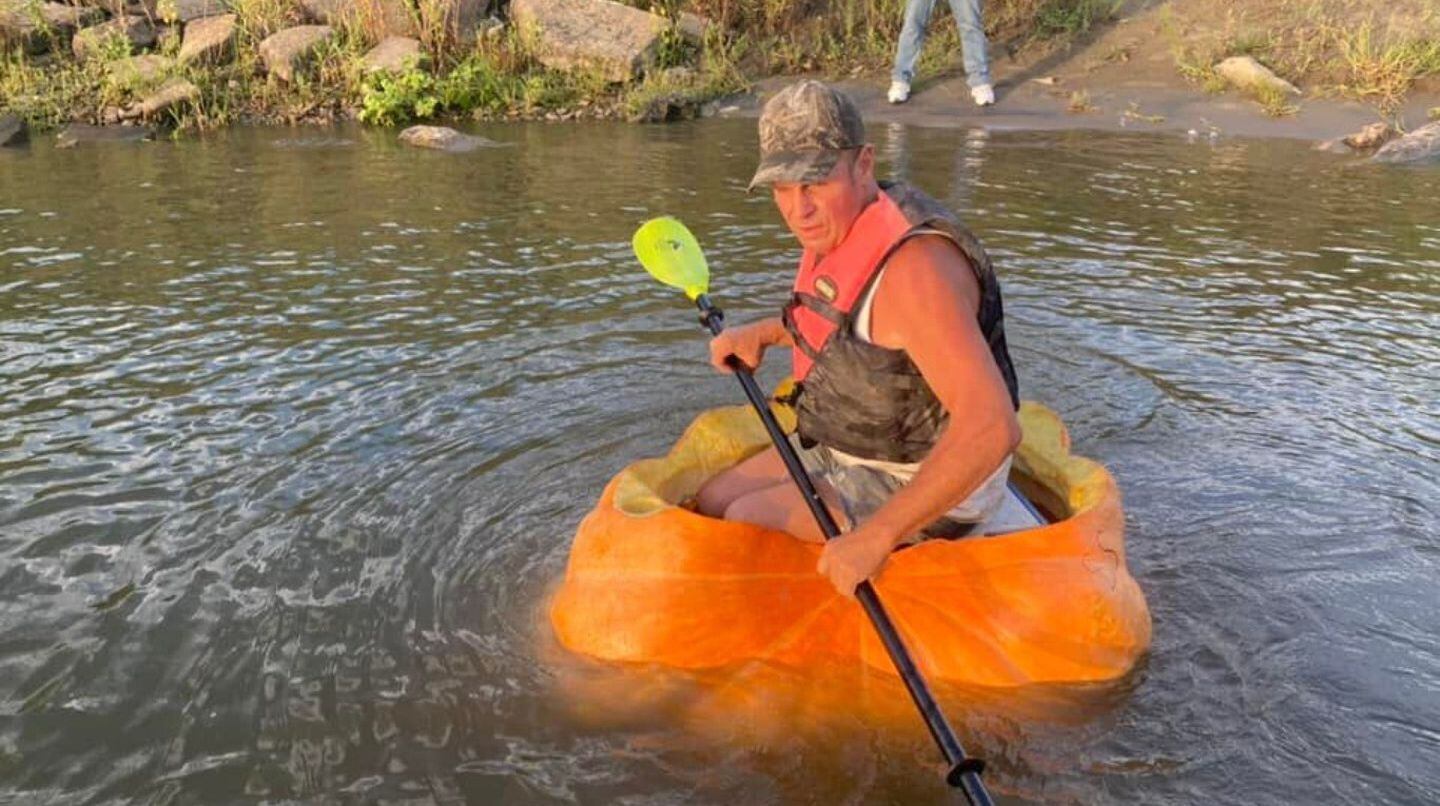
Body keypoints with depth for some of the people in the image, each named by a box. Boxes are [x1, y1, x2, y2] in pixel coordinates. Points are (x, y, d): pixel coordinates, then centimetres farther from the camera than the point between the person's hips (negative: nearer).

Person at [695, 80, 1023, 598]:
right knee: (710, 504, 7)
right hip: (846, 448, 9)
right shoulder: (843, 226, -2)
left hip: (924, 482, -9)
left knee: (748, 523, -15)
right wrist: (761, 334, 7)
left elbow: (992, 427, -39)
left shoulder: (912, 265, -32)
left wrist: (876, 537, -38)